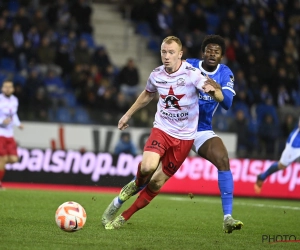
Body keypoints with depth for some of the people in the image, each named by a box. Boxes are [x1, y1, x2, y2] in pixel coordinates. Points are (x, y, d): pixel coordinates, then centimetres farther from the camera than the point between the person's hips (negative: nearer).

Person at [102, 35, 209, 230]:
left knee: (156, 183, 0)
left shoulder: (192, 74, -15)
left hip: (184, 137, -2)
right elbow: (147, 95, 22)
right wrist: (128, 115, 26)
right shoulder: (156, 75, -2)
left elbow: (219, 97, -26)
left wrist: (212, 89, -50)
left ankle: (124, 217, 16)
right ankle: (136, 185, 8)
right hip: (162, 128, 2)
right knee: (147, 166, -27)